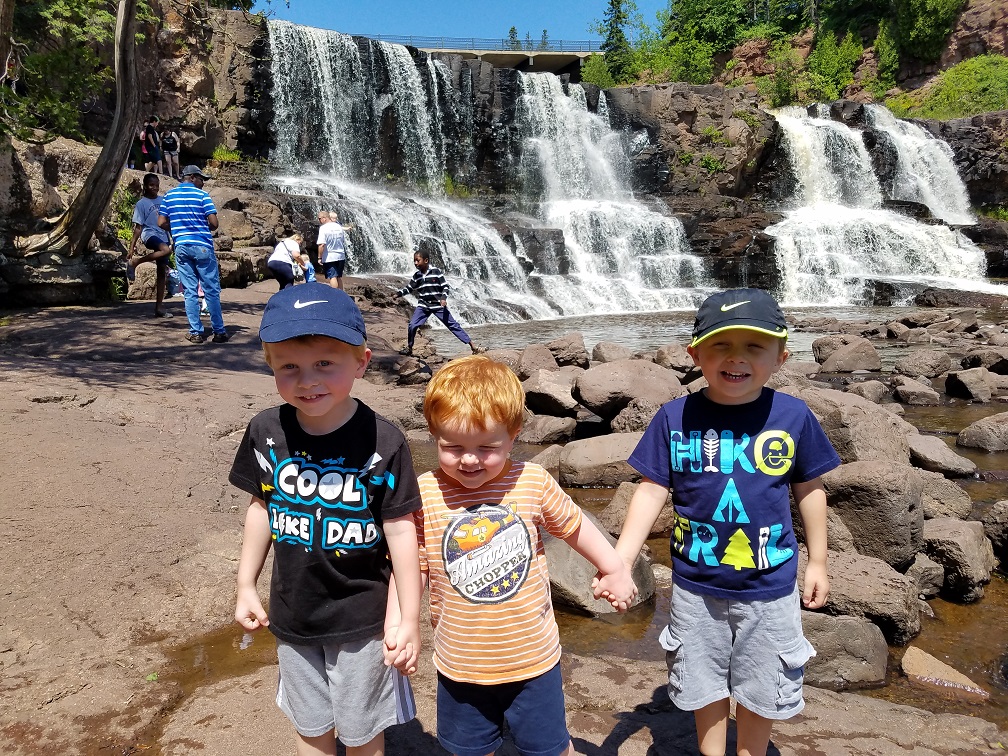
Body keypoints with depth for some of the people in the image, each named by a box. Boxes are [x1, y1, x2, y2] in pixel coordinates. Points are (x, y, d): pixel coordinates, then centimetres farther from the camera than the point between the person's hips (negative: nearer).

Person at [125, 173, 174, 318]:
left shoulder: (162, 201, 14)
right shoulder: (141, 204, -1)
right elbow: (138, 227, -4)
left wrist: (173, 239, 16)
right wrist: (132, 246, -8)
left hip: (163, 236, 6)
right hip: (149, 234, -6)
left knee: (162, 272, 2)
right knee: (166, 250, -38)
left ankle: (159, 307, 5)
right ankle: (134, 262, -19)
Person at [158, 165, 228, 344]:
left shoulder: (168, 196, 9)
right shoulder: (202, 195, -3)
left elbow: (161, 223, 5)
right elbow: (214, 223, -9)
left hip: (181, 247, 4)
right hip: (202, 247, -4)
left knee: (190, 292, 7)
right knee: (211, 291, 2)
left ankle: (195, 333, 6)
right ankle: (219, 332, 3)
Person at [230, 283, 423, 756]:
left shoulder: (382, 442, -22)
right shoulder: (266, 433, -11)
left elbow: (400, 530, -15)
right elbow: (262, 509, 4)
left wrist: (409, 619, -10)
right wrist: (246, 586, 9)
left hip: (360, 619, -3)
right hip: (293, 615, 4)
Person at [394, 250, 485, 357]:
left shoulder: (436, 272, -8)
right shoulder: (416, 276, 3)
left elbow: (445, 286, -5)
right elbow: (408, 288, 14)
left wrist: (443, 298, -20)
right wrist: (398, 293, 0)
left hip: (438, 305, -3)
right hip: (423, 306, 3)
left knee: (453, 325, -3)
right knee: (412, 326, -11)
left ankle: (472, 345, -1)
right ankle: (409, 348, 10)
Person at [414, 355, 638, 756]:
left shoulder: (533, 482, -13)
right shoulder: (424, 495, -15)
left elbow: (574, 525, 3)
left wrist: (615, 569, 12)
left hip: (533, 659, 0)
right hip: (460, 663, 1)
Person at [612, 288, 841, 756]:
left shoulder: (793, 416, -11)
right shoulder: (675, 418, -12)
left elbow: (809, 488, 2)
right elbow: (652, 492, -9)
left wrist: (817, 561, 7)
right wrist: (619, 563, -17)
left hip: (769, 584, 0)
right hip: (696, 583, 1)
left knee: (760, 687, 18)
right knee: (703, 682, 19)